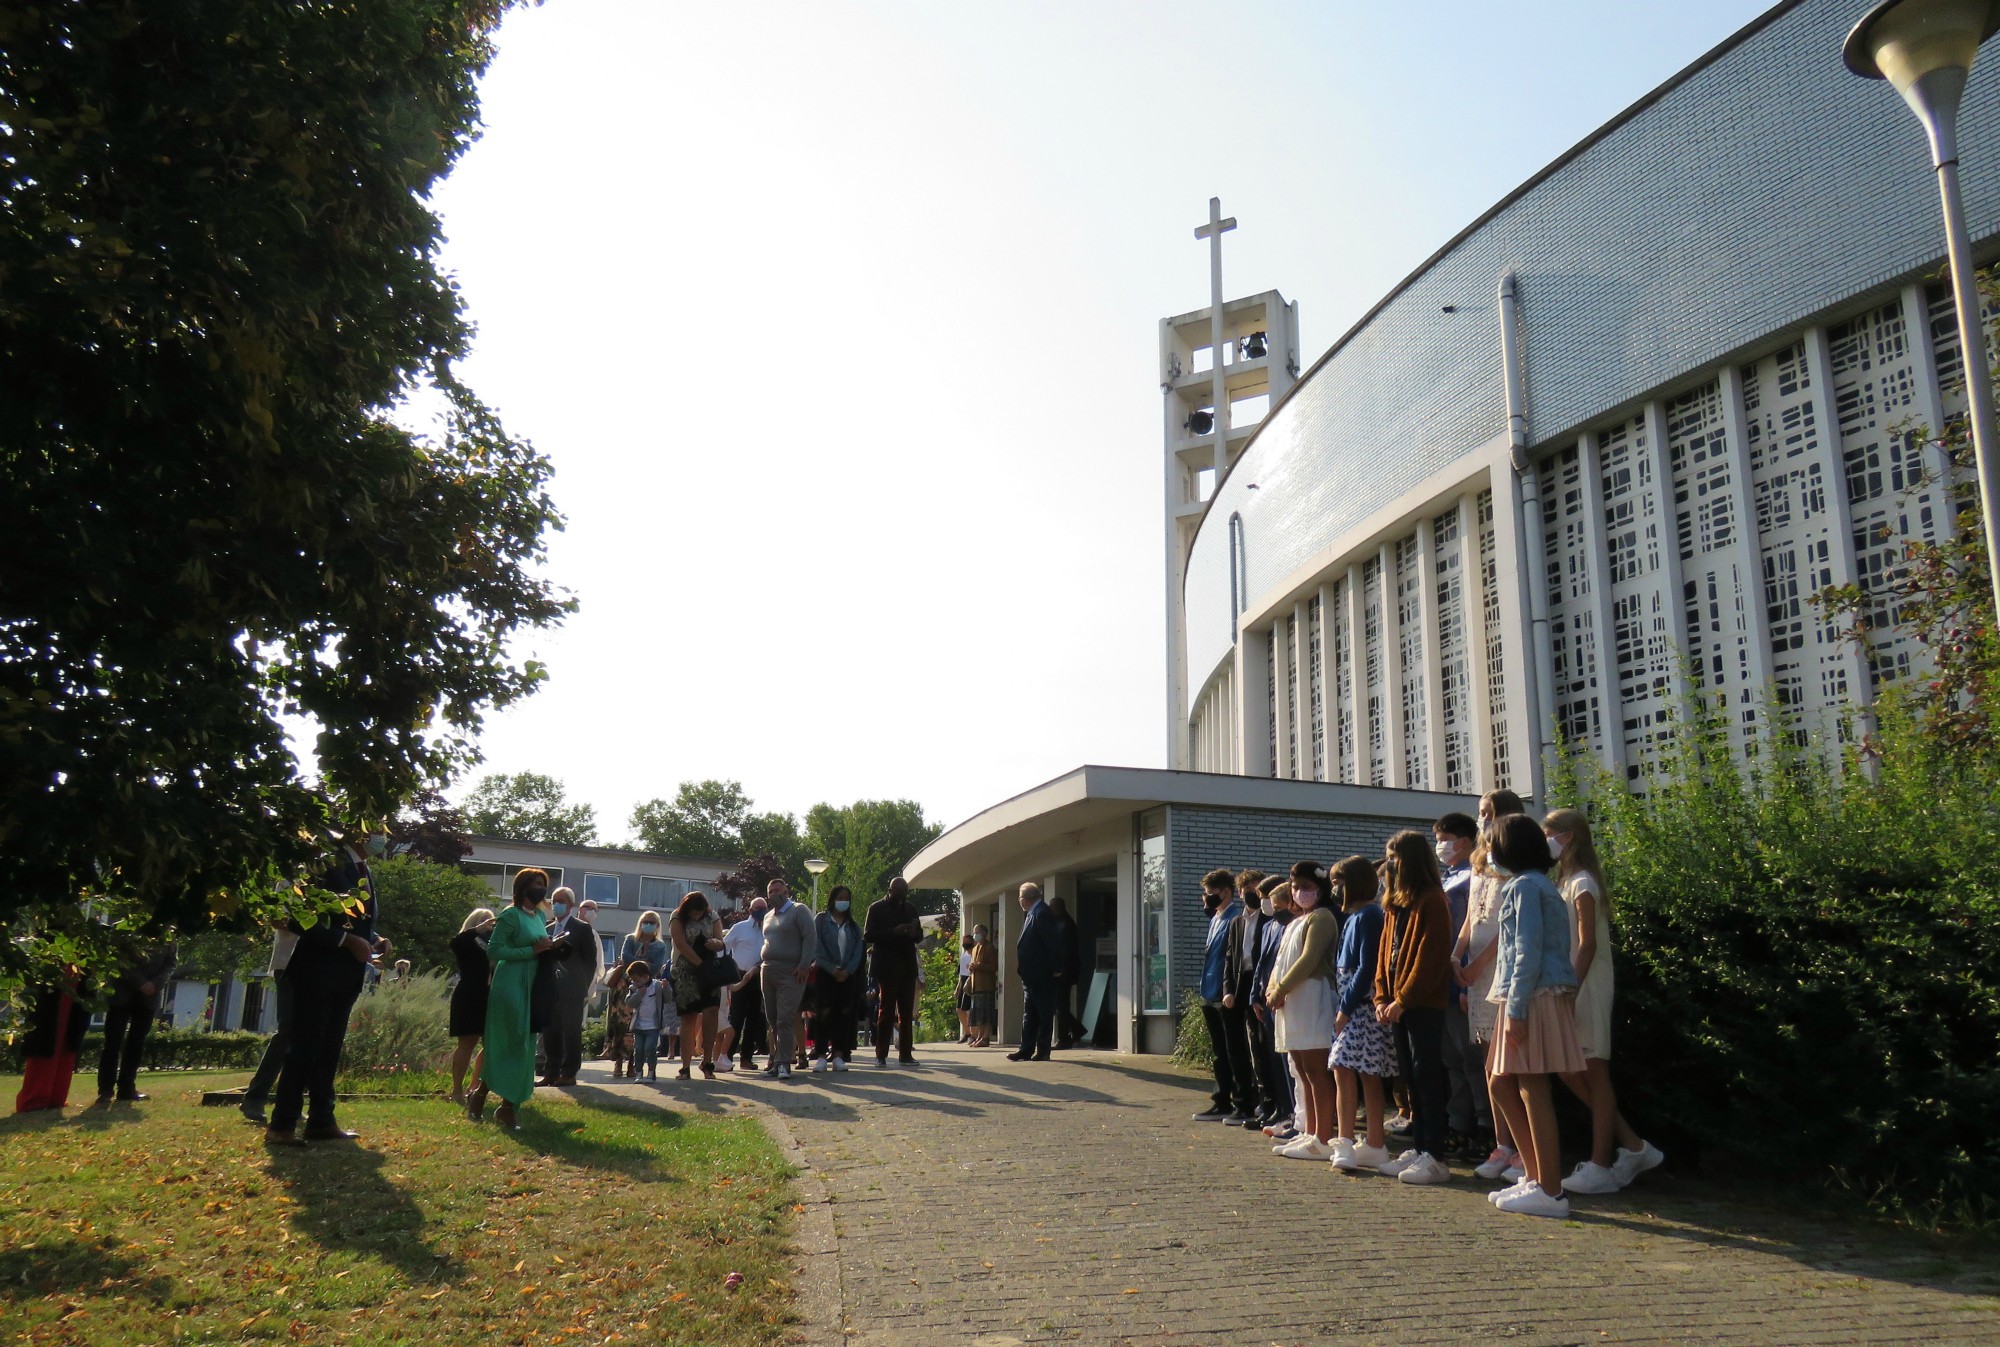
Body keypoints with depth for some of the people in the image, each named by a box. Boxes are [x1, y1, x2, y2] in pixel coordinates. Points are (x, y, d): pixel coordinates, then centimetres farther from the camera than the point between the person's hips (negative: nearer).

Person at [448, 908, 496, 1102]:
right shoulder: (467, 942, 0)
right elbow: (455, 942, -23)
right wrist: (479, 929, -26)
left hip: (488, 999, 7)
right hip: (469, 998, -7)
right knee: (467, 1043, -6)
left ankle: (475, 1086, 15)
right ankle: (457, 1091, -2)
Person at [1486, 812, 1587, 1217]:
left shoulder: (1524, 885, -11)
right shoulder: (1537, 884, 19)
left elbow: (1528, 952, -18)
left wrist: (1516, 1009, -19)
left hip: (1535, 998, -10)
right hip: (1532, 999, 10)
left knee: (1532, 1089, -6)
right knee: (1502, 1083, 14)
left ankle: (1550, 1192, -1)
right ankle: (1534, 1175, 18)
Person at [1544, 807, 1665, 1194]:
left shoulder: (1581, 883, -13)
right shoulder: (1567, 881, 14)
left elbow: (1587, 946, -18)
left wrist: (1569, 993, -22)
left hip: (1587, 988, -9)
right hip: (1572, 989, 9)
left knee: (1593, 1073, -2)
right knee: (1569, 1071, 11)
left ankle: (1600, 1166, 6)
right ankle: (1632, 1145, 18)